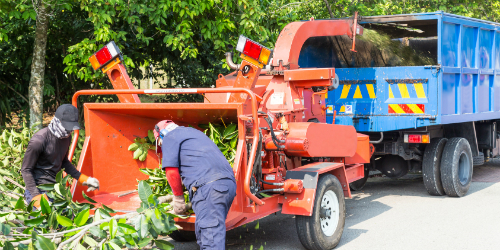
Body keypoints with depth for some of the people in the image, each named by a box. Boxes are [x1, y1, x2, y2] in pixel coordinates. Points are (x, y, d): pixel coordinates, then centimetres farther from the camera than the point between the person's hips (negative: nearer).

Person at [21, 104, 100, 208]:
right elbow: (26, 170, -13)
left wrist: (83, 178, 13)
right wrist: (36, 196, -20)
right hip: (40, 189, -7)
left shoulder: (67, 137, 4)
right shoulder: (39, 140, -19)